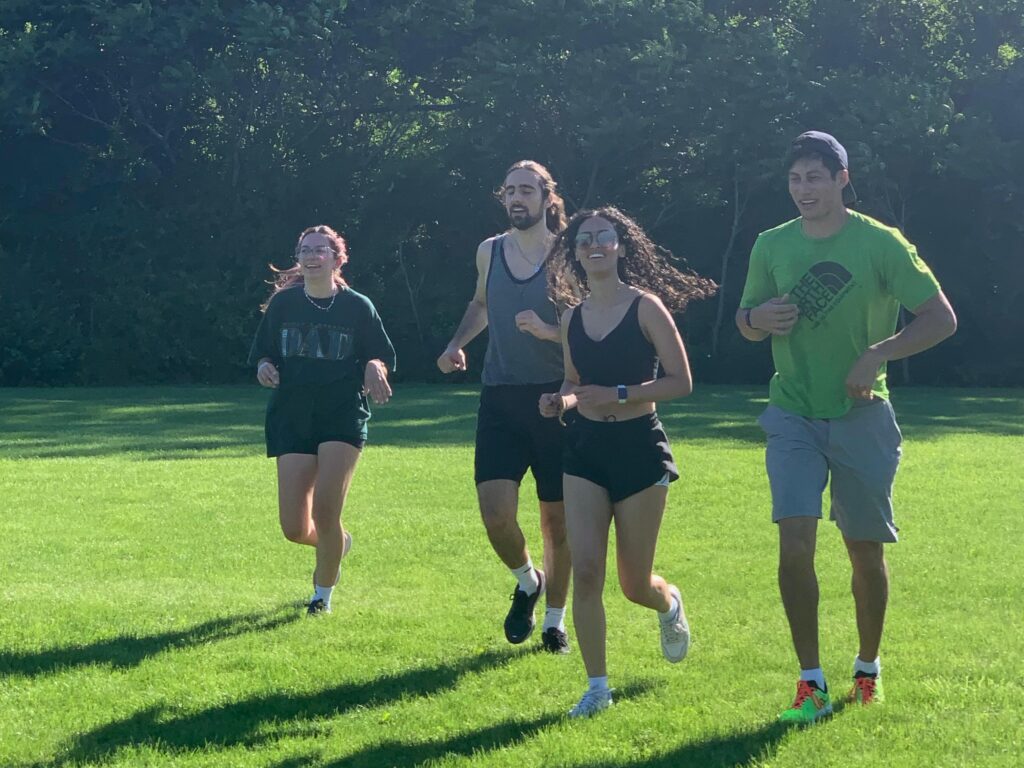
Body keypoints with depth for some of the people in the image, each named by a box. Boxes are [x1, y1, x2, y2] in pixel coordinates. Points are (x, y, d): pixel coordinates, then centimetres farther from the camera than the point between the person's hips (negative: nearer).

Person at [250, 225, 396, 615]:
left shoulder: (358, 306, 3)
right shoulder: (282, 303, 7)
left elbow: (383, 356, 11)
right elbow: (261, 353, 13)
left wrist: (373, 367, -12)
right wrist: (264, 367, -10)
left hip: (343, 415, -2)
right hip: (292, 418, 2)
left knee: (325, 513, -15)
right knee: (295, 529, -4)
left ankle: (323, 593, 8)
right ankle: (338, 542, 32)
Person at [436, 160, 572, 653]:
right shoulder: (489, 252, 9)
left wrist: (549, 331, -21)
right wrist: (456, 344, 13)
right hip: (500, 399, 3)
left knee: (557, 518, 4)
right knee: (495, 510, -12)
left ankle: (555, 619, 21)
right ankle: (527, 581, 18)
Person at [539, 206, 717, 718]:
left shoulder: (646, 307, -8)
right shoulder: (572, 317, 7)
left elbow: (681, 382, -10)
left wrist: (618, 395, -20)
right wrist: (560, 402, -3)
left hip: (639, 447, -4)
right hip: (585, 447, 4)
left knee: (634, 584, 4)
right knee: (585, 572, -8)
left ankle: (669, 605, 41)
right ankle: (597, 686, 1)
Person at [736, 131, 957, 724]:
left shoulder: (881, 244, -8)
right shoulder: (771, 246, 2)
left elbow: (942, 318, -7)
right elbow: (747, 321, 16)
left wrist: (877, 355, -19)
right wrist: (756, 318, -9)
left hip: (862, 415, -1)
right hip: (794, 415, 2)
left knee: (867, 550, 7)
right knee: (795, 544, -13)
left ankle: (869, 668, 28)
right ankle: (812, 684, -6)